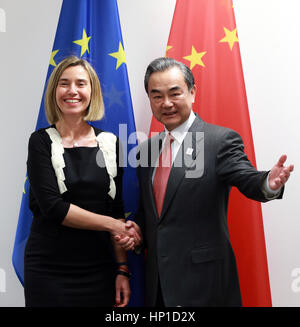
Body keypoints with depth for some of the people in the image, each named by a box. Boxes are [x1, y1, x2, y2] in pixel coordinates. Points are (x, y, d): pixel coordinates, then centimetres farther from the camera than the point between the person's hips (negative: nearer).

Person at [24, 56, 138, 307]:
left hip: (99, 269, 3)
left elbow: (117, 209, 4)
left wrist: (122, 269, 0)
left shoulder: (110, 143, 4)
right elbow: (52, 206, -12)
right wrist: (111, 224, -10)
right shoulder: (42, 142, -3)